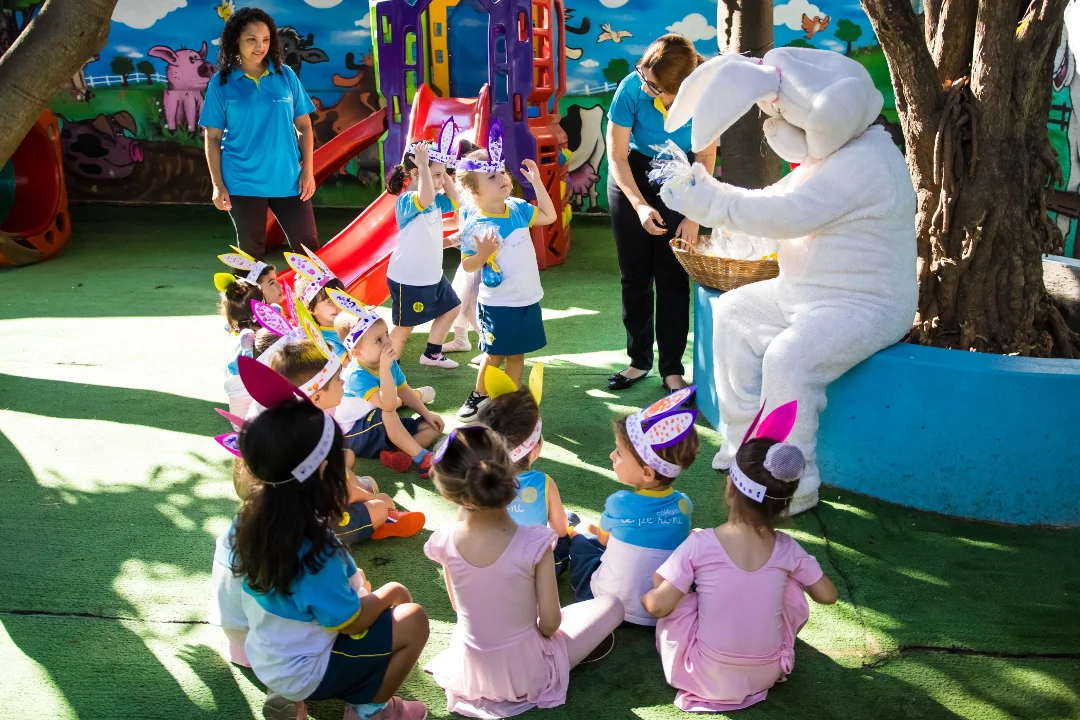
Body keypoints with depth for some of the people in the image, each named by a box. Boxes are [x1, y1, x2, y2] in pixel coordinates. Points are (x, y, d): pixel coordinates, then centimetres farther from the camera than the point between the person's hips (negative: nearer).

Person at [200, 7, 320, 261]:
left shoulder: (286, 76, 3)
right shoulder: (221, 82, -1)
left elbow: (304, 126, 7)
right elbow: (213, 138, 1)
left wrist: (308, 170, -1)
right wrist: (218, 184, -5)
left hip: (288, 179, 1)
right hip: (243, 183, -1)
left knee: (308, 246, 5)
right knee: (251, 254, 9)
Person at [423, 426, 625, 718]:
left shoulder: (444, 541, -18)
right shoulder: (534, 542, -29)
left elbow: (459, 606, -1)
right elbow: (550, 622, -18)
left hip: (469, 670, 3)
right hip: (525, 674, -3)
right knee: (612, 605, 13)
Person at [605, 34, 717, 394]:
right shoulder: (632, 88, -26)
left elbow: (706, 157, -12)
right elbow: (616, 156, -16)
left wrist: (694, 215, -17)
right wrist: (639, 206, -26)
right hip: (632, 178, 0)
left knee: (673, 278, -3)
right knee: (635, 275, 6)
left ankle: (672, 369, 6)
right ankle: (639, 360, 20)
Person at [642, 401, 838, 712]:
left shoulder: (700, 544, -18)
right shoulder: (786, 548, -9)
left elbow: (658, 606, -17)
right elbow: (827, 595, 3)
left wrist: (644, 597, 7)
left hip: (709, 676, -2)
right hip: (768, 672, 2)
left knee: (671, 591, 9)